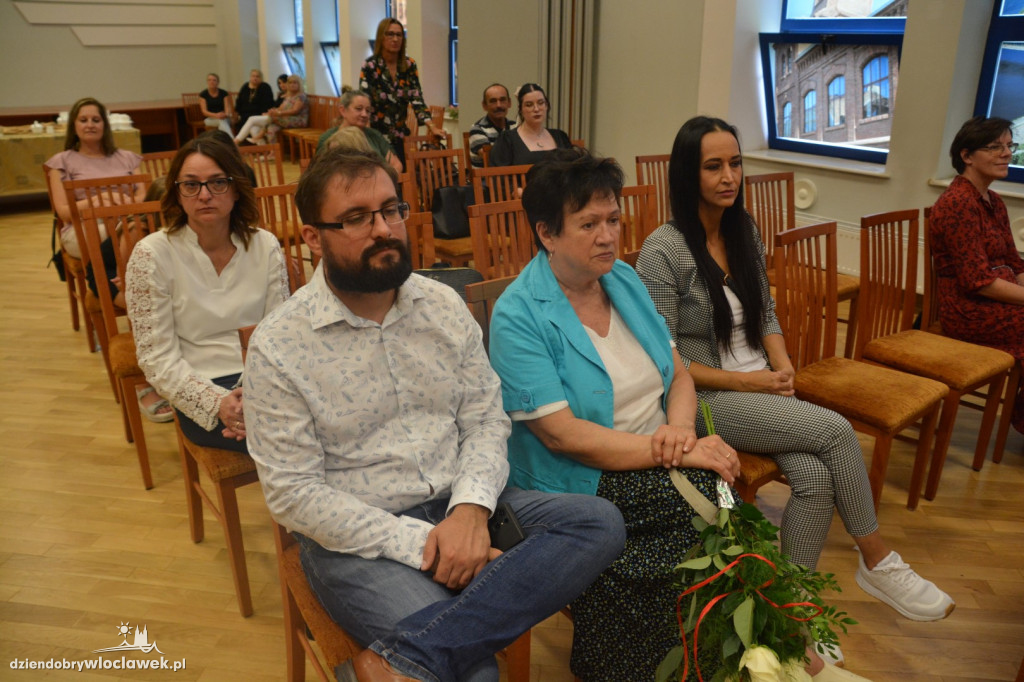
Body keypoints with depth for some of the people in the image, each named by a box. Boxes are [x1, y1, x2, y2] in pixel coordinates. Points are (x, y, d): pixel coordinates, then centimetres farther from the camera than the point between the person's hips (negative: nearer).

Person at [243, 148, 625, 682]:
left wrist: (470, 509, -17)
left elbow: (486, 418, 3)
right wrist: (420, 543, -19)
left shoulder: (444, 305, 3)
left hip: (460, 504, 6)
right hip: (358, 537, -6)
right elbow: (293, 493, -11)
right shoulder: (277, 347, -10)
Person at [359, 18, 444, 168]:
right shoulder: (370, 66, -6)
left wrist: (431, 127, -12)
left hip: (400, 138, 4)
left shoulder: (409, 66, 5)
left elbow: (417, 99, 1)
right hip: (377, 138, -4)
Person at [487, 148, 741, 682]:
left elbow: (679, 376, 12)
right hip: (582, 484, -6)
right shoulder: (517, 316, -13)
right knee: (705, 501, -25)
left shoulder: (625, 280, 9)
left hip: (658, 458, 6)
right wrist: (665, 451, -21)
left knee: (717, 493, -22)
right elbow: (561, 434, -18)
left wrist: (682, 429, -10)